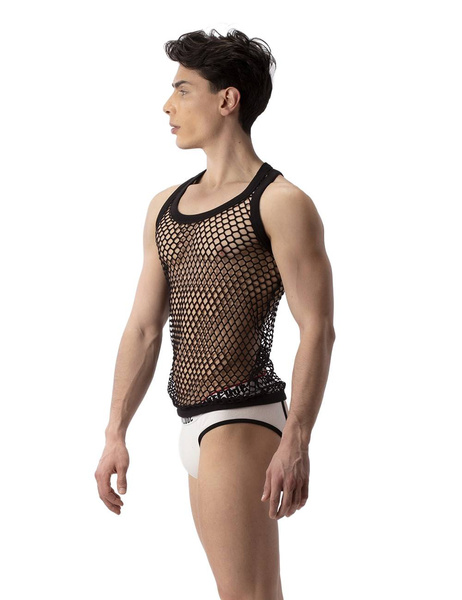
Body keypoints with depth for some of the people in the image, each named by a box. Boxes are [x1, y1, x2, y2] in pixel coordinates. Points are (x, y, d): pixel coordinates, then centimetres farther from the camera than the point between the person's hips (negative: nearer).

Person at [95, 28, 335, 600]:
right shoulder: (165, 207, 15)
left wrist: (295, 442, -20)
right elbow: (143, 329, 13)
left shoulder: (280, 203, -6)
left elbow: (316, 330, -12)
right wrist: (115, 433, 6)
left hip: (244, 420, -8)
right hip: (195, 425, 8)